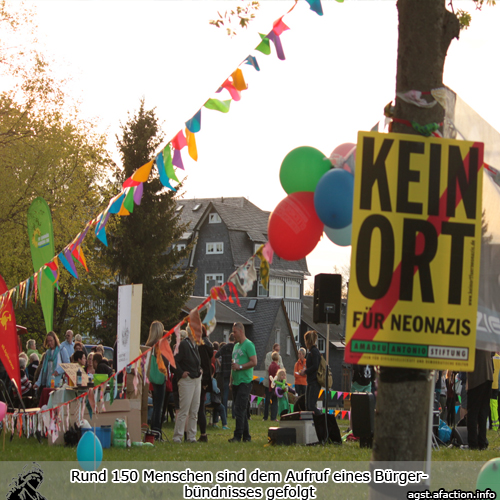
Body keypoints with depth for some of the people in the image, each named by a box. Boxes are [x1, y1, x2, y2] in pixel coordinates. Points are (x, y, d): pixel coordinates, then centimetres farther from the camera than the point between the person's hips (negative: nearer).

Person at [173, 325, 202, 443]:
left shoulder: (196, 345, 13)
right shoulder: (183, 345, -14)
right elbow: (174, 361, -18)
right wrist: (181, 373, -16)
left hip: (197, 379, 8)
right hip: (187, 380, -8)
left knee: (194, 411, 9)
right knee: (184, 410, -8)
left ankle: (191, 436, 14)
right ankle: (177, 436, -3)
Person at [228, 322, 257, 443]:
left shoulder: (248, 345, -8)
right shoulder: (236, 345, 19)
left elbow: (254, 362, -15)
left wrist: (239, 367, -18)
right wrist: (231, 379, 19)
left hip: (245, 382, -9)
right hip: (236, 382, 9)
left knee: (240, 409, -13)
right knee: (241, 409, 10)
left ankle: (238, 436, -13)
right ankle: (246, 436, 14)